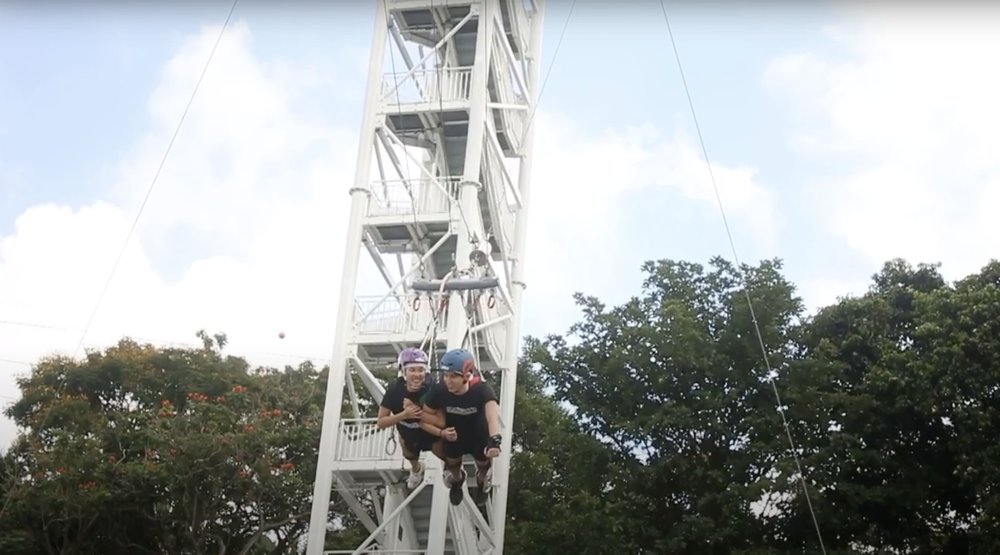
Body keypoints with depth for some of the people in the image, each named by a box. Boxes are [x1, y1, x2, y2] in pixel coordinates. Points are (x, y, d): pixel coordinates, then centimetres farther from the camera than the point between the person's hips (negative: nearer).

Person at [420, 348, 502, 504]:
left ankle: (481, 480, 59)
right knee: (452, 466, 25)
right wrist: (441, 432, -32)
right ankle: (457, 481, 62)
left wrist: (494, 440, -72)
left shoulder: (481, 390, -38)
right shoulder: (438, 390, -30)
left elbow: (493, 414, -55)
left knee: (484, 466, 21)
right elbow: (424, 418, -15)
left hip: (479, 438, -1)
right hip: (453, 438, 2)